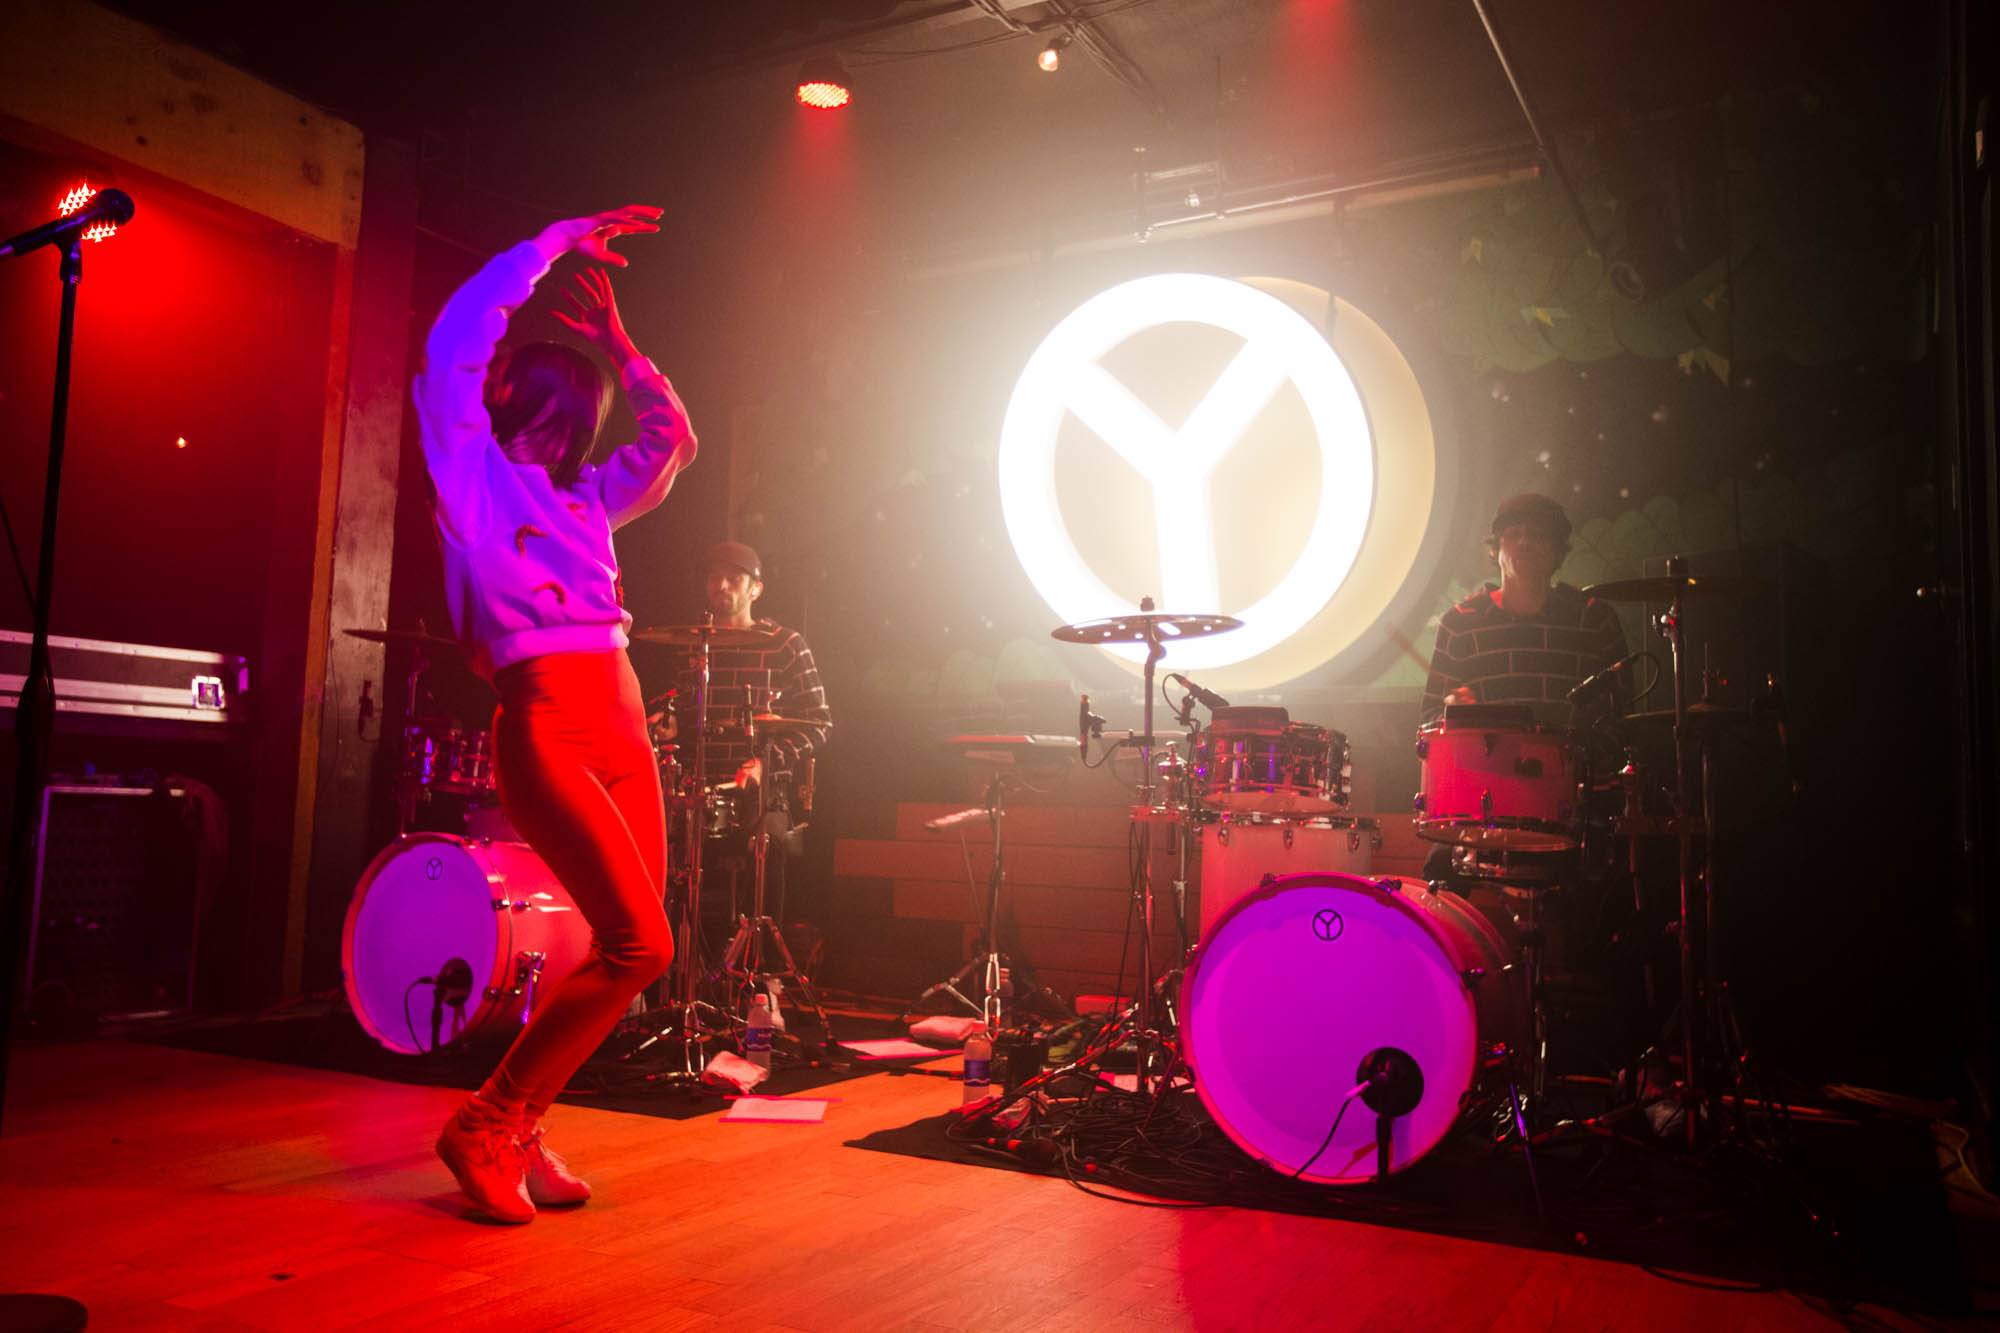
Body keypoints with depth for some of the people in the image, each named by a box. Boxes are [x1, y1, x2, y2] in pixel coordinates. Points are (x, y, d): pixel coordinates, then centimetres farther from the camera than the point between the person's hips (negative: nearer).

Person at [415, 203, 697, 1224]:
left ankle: (519, 1129, 16)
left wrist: (617, 344, 27)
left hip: (622, 724, 7)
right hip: (544, 725, -7)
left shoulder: (585, 496, 26)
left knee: (626, 949, 3)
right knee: (639, 946, -15)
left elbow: (673, 439, 27)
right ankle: (483, 1128, 1)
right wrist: (558, 242, 6)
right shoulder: (470, 469, 9)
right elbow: (456, 338, -2)